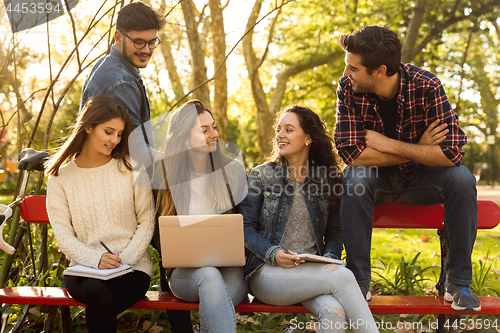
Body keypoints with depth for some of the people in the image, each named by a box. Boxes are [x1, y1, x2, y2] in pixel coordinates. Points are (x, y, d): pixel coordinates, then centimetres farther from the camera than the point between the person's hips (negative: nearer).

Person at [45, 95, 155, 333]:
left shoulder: (131, 169, 8)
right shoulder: (61, 178, 7)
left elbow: (147, 220, 6)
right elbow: (62, 233, 1)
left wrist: (126, 257, -10)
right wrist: (96, 259, -17)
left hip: (132, 269, 0)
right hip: (84, 271, 1)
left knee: (99, 304, -31)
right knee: (98, 291, -34)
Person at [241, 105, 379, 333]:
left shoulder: (326, 178, 13)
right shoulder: (261, 175, 7)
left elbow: (334, 231, 14)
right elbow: (246, 227, 2)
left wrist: (330, 259, -6)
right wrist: (272, 254, -15)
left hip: (313, 271, 2)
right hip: (269, 272, -2)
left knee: (334, 311, -34)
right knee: (342, 276, -30)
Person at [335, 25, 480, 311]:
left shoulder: (427, 87, -21)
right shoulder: (348, 89, -18)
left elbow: (452, 153, -27)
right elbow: (352, 153, -24)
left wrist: (387, 144, -25)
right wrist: (419, 149, -23)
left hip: (420, 179, 0)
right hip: (377, 179, 0)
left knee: (462, 179, -27)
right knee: (355, 178, -31)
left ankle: (459, 283, -13)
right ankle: (359, 281, -20)